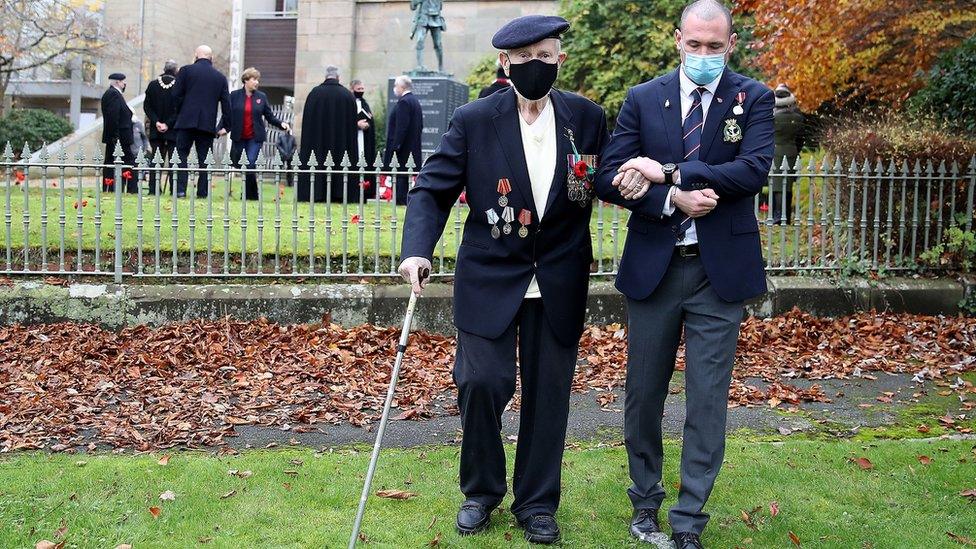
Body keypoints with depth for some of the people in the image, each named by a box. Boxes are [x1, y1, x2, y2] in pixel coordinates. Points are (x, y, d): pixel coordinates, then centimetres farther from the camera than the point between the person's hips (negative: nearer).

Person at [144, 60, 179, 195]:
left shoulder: (153, 84, 2)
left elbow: (146, 106, 1)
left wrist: (156, 122, -3)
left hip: (156, 130, 3)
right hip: (174, 129, -3)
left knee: (154, 160, 7)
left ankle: (153, 188, 4)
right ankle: (174, 189, -2)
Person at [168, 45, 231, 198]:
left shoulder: (186, 71, 2)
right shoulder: (220, 77, 8)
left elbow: (176, 95, 0)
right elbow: (226, 103, 6)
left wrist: (175, 117, 12)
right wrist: (225, 126, 12)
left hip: (186, 122, -2)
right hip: (208, 124, 2)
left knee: (182, 155, 4)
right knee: (204, 158, 4)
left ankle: (180, 189, -5)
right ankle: (203, 192, 2)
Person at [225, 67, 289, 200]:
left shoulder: (261, 97, 5)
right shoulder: (235, 95, 1)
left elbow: (270, 116, 7)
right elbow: (228, 114, 0)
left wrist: (281, 124, -9)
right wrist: (225, 127, -17)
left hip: (255, 138, 0)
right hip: (238, 137, 0)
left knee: (251, 165, -10)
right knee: (235, 164, 7)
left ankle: (251, 195, 2)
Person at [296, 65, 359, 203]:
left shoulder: (314, 93, -4)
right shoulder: (348, 95, -2)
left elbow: (307, 120, 0)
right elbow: (352, 122, 2)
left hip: (317, 139, 0)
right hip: (341, 139, 0)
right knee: (340, 165, 5)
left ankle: (317, 194, 1)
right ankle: (338, 195, 2)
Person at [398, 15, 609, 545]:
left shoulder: (587, 118, 0)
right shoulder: (473, 120, -6)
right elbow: (432, 190, -5)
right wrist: (417, 249, -20)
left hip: (560, 280, 2)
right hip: (490, 277, -1)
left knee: (548, 392, 7)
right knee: (482, 381, -8)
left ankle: (537, 503, 25)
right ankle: (481, 491, 19)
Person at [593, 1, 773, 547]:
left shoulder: (753, 98, 1)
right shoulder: (643, 99, 4)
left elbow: (755, 170, -15)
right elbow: (611, 178, -3)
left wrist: (666, 171, -20)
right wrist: (673, 199, -17)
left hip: (721, 271, -1)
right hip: (653, 266, 2)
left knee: (708, 401, 2)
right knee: (644, 394, 11)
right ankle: (646, 503, 31)